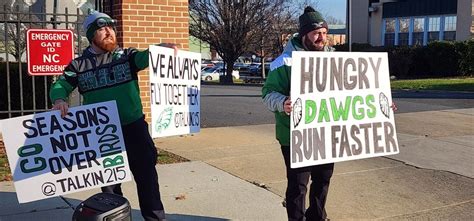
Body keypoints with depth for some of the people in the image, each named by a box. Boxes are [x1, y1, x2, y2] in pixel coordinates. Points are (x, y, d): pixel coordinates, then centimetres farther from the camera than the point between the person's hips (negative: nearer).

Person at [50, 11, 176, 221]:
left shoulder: (126, 55, 2)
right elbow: (60, 85, 2)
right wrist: (59, 99, -22)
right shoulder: (79, 64, 4)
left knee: (146, 173, 2)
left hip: (133, 126, -1)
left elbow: (144, 57, -15)